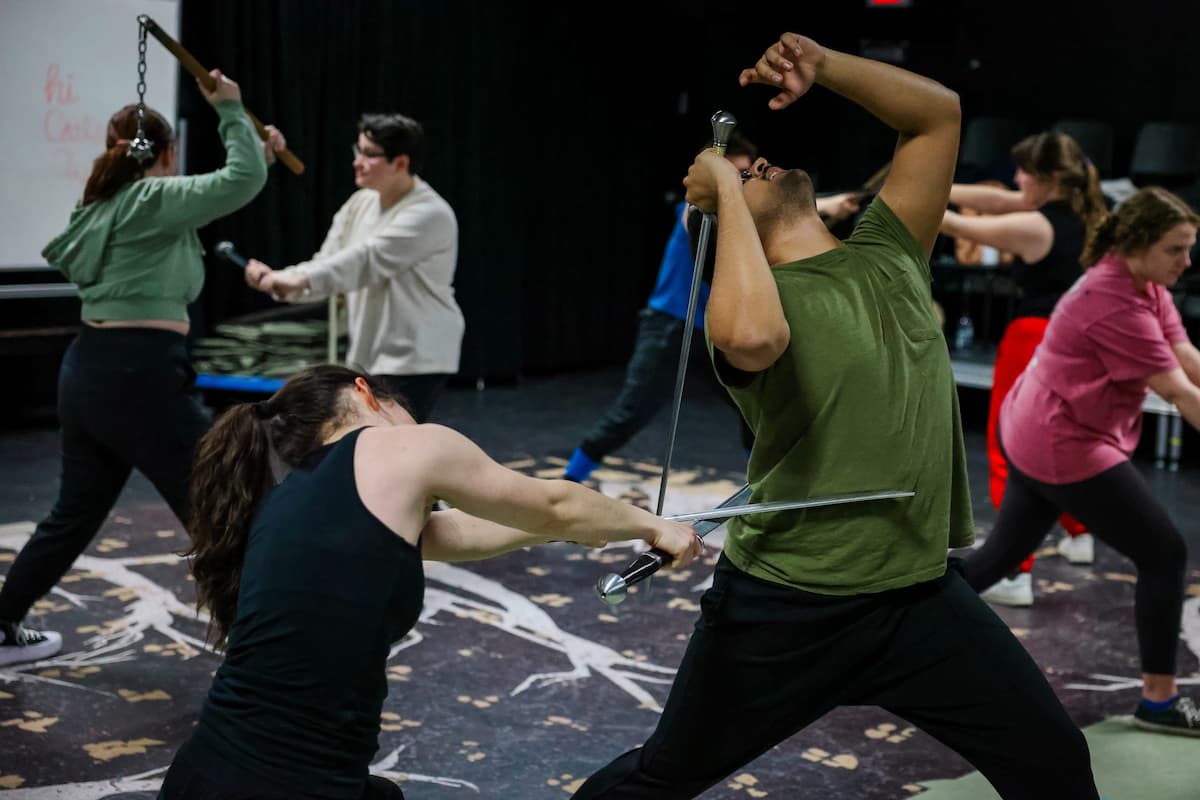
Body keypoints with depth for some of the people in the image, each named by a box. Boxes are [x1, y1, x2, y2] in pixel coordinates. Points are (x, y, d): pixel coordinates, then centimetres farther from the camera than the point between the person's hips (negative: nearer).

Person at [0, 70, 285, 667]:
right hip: (139, 377, -9)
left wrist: (256, 151, 23)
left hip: (88, 372, 9)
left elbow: (211, 195, 25)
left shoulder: (102, 205, 17)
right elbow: (244, 182, -17)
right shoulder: (154, 200, -9)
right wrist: (229, 109, -5)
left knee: (74, 514, 20)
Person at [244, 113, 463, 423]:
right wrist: (281, 280, -17)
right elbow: (328, 262, 3)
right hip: (369, 355, 9)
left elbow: (367, 260, -29)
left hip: (415, 358, -9)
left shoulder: (430, 214, -18)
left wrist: (297, 280, -38)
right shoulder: (360, 203, 9)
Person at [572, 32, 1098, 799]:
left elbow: (940, 111, 8)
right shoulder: (755, 299, -13)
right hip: (786, 608, -4)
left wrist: (821, 64, -5)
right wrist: (725, 191, -24)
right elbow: (750, 337, -39)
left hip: (921, 595, 5)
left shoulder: (886, 255, 6)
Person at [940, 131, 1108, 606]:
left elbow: (961, 227, -12)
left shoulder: (1034, 226, -19)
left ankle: (1017, 574, -6)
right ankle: (1078, 536, 43)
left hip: (1033, 340, -9)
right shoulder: (1076, 213, 5)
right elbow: (997, 200, 7)